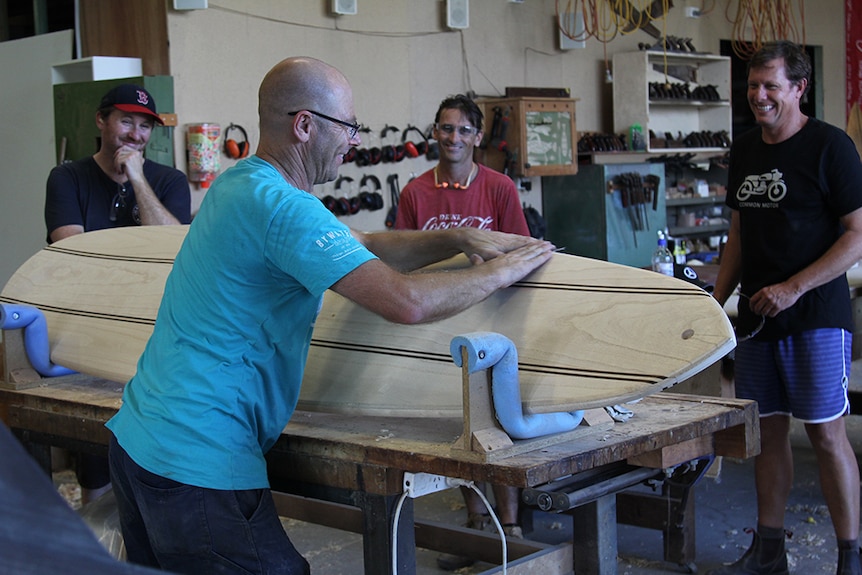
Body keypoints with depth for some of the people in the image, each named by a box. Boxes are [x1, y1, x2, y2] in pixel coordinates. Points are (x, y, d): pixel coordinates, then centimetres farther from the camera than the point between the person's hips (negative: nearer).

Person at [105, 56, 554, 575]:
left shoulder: (239, 182, 10)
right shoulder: (282, 207, -21)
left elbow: (363, 248, 17)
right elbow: (407, 302, -27)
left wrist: (460, 239, 8)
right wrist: (502, 272, -11)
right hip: (199, 465, -11)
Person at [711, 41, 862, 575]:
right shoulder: (744, 149, 13)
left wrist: (794, 288, -17)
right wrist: (717, 301, 12)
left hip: (816, 314, -6)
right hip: (757, 315, 6)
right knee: (768, 430, 11)